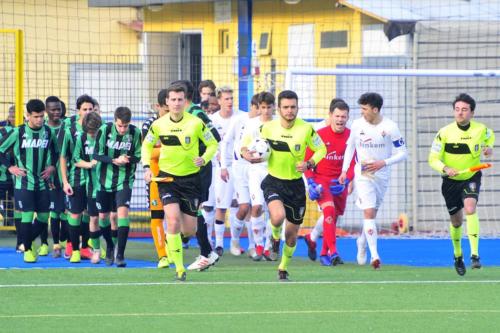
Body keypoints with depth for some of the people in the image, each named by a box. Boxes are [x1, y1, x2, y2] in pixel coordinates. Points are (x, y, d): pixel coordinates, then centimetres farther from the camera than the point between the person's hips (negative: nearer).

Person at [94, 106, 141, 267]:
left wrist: (127, 160, -23)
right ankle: (109, 247, 36)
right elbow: (96, 154, -11)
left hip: (125, 181, -1)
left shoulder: (135, 133, -10)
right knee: (103, 216, 10)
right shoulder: (104, 130, -13)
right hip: (105, 180, 1)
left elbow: (138, 156, -1)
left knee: (123, 211, -18)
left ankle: (120, 254, -13)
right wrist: (114, 160, -26)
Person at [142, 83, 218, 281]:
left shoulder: (196, 123, -7)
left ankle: (171, 239, 40)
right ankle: (179, 269, -12)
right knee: (173, 220, -20)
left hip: (190, 179, 0)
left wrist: (204, 159, -16)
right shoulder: (158, 125, -2)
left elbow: (212, 144, 4)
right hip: (167, 178, 0)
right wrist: (147, 167, 1)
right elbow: (147, 145, 15)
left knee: (189, 230, 1)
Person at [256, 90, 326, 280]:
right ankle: (275, 237, 8)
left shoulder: (306, 129, -9)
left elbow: (321, 149, 4)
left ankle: (283, 268, 33)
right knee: (278, 216, -30)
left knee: (292, 233, 8)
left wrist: (309, 164, -14)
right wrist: (252, 156, -11)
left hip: (295, 184, 1)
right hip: (274, 181, -1)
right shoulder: (268, 128, -7)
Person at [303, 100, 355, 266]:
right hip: (320, 180, -3)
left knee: (333, 218, 11)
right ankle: (332, 252, -26)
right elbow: (307, 161, -4)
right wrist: (311, 183, -14)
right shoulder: (319, 135, -9)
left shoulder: (351, 136, -3)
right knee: (329, 210, -23)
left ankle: (324, 253, 29)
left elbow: (353, 163, 2)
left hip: (339, 183, 3)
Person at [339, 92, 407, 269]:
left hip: (382, 175, 1)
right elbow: (350, 146, 13)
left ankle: (362, 242, 41)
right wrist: (344, 170, 9)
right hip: (362, 174, -1)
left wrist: (383, 163, -20)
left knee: (372, 214, 12)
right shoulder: (357, 125, -4)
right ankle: (374, 255, -21)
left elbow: (402, 153, -6)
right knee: (368, 213, -15)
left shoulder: (390, 127, -10)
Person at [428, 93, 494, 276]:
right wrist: (445, 169, -34)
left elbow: (490, 136, 16)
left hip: (472, 177, -1)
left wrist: (488, 147, -7)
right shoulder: (445, 133, -16)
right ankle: (458, 255, 38)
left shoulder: (480, 129, -10)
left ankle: (475, 254, -30)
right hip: (451, 180, 1)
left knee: (470, 209, -28)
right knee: (456, 221, 11)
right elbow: (433, 159, -13)